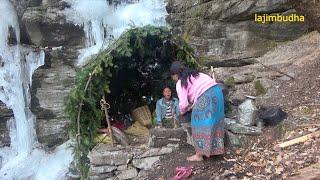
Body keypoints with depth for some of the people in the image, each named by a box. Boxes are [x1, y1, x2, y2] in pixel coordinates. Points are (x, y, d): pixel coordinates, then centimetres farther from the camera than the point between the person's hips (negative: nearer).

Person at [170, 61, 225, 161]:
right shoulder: (193, 75, 26)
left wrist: (182, 111, 18)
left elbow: (183, 103, -2)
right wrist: (190, 106, 31)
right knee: (213, 122, 17)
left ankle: (199, 155, 10)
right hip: (216, 91, 9)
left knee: (201, 124, 2)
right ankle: (213, 149, 28)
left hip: (206, 96, -9)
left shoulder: (180, 83, 1)